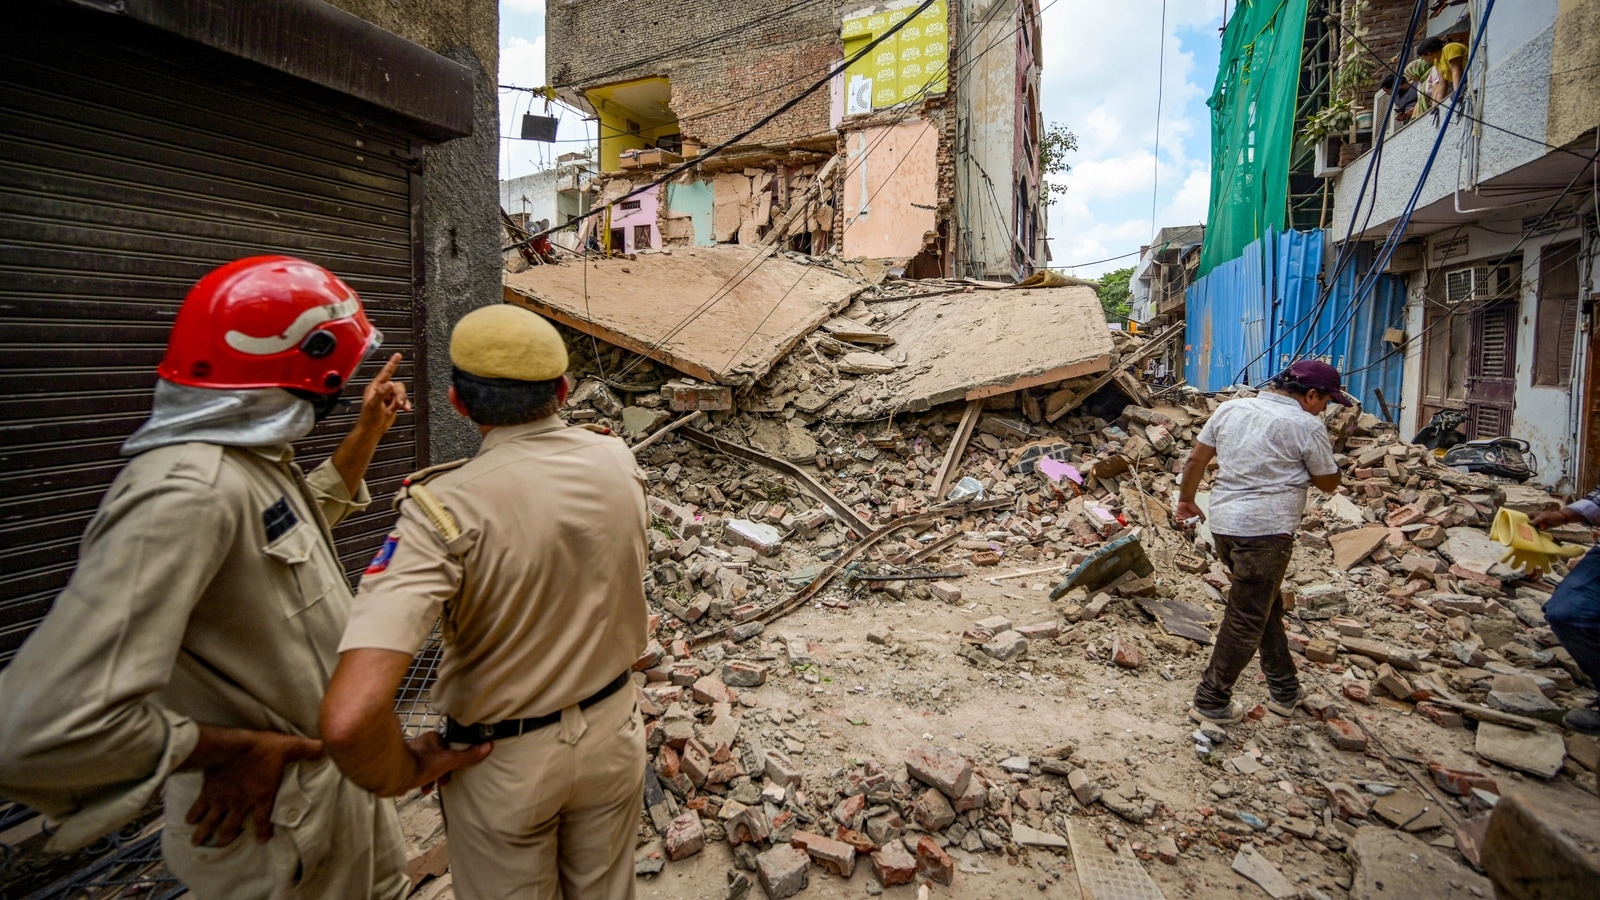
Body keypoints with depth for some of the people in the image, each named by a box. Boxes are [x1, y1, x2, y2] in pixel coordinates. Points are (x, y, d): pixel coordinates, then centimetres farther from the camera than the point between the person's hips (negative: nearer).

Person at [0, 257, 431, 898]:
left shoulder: (256, 456, 0)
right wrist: (235, 746, -24)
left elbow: (313, 514, 24)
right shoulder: (189, 491, -32)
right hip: (279, 819, -9)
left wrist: (369, 428, 16)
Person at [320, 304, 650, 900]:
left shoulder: (445, 509, -28)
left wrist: (400, 776, -16)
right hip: (613, 728, 4)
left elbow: (350, 716, -34)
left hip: (504, 758, -3)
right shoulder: (619, 462, -14)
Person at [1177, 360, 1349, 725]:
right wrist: (1324, 451, 18)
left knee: (1265, 605, 22)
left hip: (1223, 523, 7)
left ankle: (1285, 690, 34)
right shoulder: (1307, 426, -8)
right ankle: (1211, 701, 12)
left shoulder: (1230, 408, 7)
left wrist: (1186, 499, 22)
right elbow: (1329, 483, 2)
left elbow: (1195, 460, 11)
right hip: (1265, 531, -7)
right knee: (1247, 620, 4)